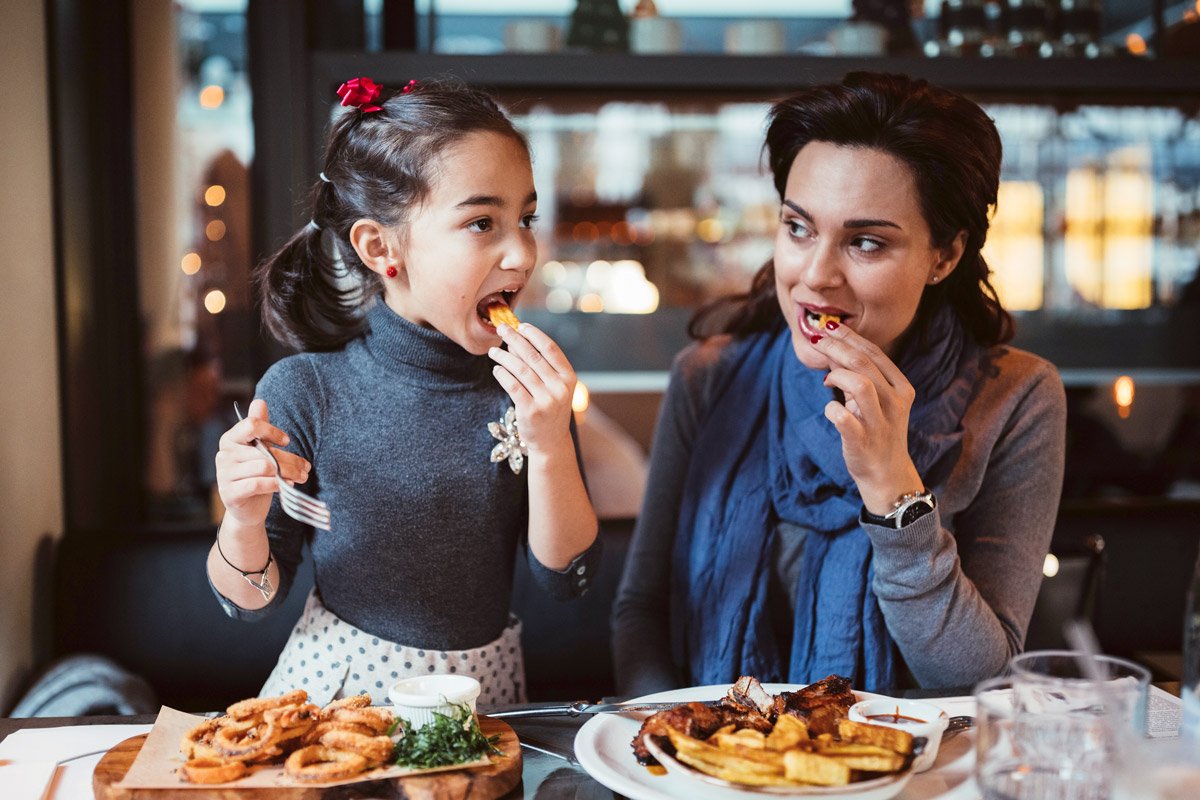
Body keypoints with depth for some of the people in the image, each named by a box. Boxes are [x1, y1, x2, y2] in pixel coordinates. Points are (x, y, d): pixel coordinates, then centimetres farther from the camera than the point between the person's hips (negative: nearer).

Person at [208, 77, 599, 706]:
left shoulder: (531, 387, -10)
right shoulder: (302, 392, -13)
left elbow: (566, 579, -10)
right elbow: (251, 600, -4)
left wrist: (550, 446, -24)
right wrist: (243, 524, -25)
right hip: (336, 686, -3)